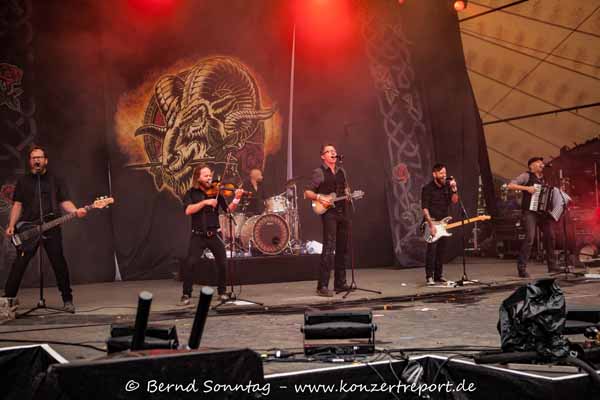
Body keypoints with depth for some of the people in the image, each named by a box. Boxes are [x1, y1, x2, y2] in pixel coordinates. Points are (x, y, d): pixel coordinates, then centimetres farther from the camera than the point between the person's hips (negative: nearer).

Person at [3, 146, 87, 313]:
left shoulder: (55, 180, 11)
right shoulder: (23, 181, 13)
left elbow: (65, 202, 6)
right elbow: (17, 205, 11)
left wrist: (76, 211, -15)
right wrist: (11, 225, -2)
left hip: (51, 229, 0)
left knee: (59, 263, -1)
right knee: (19, 264, -4)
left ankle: (68, 300, 7)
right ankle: (8, 299, 2)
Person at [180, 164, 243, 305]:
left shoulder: (216, 192, 4)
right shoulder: (191, 193, 2)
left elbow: (229, 209, -3)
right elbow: (188, 210, -14)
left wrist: (236, 199, -20)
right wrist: (205, 202, -21)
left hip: (214, 234, 2)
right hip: (198, 235, -2)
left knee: (222, 263, 2)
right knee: (190, 263, -13)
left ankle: (222, 292, 21)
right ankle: (186, 295, -1)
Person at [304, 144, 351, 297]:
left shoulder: (341, 172, 16)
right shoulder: (319, 172, -3)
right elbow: (307, 192, -3)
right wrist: (319, 197, -20)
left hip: (343, 211, 7)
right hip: (329, 212, -7)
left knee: (343, 248, 10)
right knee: (329, 248, -14)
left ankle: (340, 283, 20)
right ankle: (323, 286, -13)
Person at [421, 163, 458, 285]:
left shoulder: (447, 186, 8)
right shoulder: (427, 188, -9)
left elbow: (454, 201, 1)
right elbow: (425, 208, -13)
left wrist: (454, 189, -15)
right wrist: (431, 224, -20)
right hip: (432, 223, -6)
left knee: (441, 250, 8)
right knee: (431, 249, -14)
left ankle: (438, 275, 16)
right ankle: (429, 277, -12)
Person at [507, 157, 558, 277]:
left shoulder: (542, 179, 20)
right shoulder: (526, 176, -1)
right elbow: (511, 185, -11)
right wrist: (527, 188, -20)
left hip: (542, 212, 7)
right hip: (529, 212, -7)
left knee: (550, 236, 5)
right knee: (530, 238, -17)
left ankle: (552, 266, 17)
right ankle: (521, 268, -14)